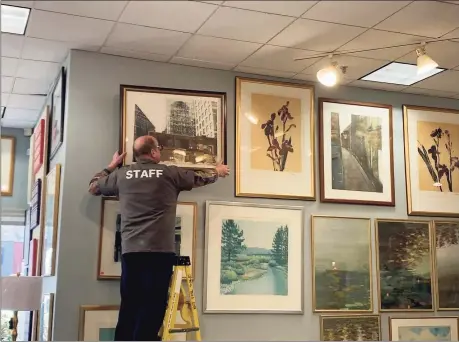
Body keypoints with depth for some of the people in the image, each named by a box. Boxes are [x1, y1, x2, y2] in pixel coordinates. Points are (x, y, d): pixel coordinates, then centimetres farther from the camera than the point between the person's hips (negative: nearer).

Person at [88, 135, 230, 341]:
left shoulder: (121, 175, 10)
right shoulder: (170, 173, 4)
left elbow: (94, 187, 27)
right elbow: (201, 178, 19)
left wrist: (112, 166, 41)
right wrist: (218, 171, 40)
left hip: (130, 250, 4)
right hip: (160, 249, -4)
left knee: (129, 305, 7)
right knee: (153, 305, -3)